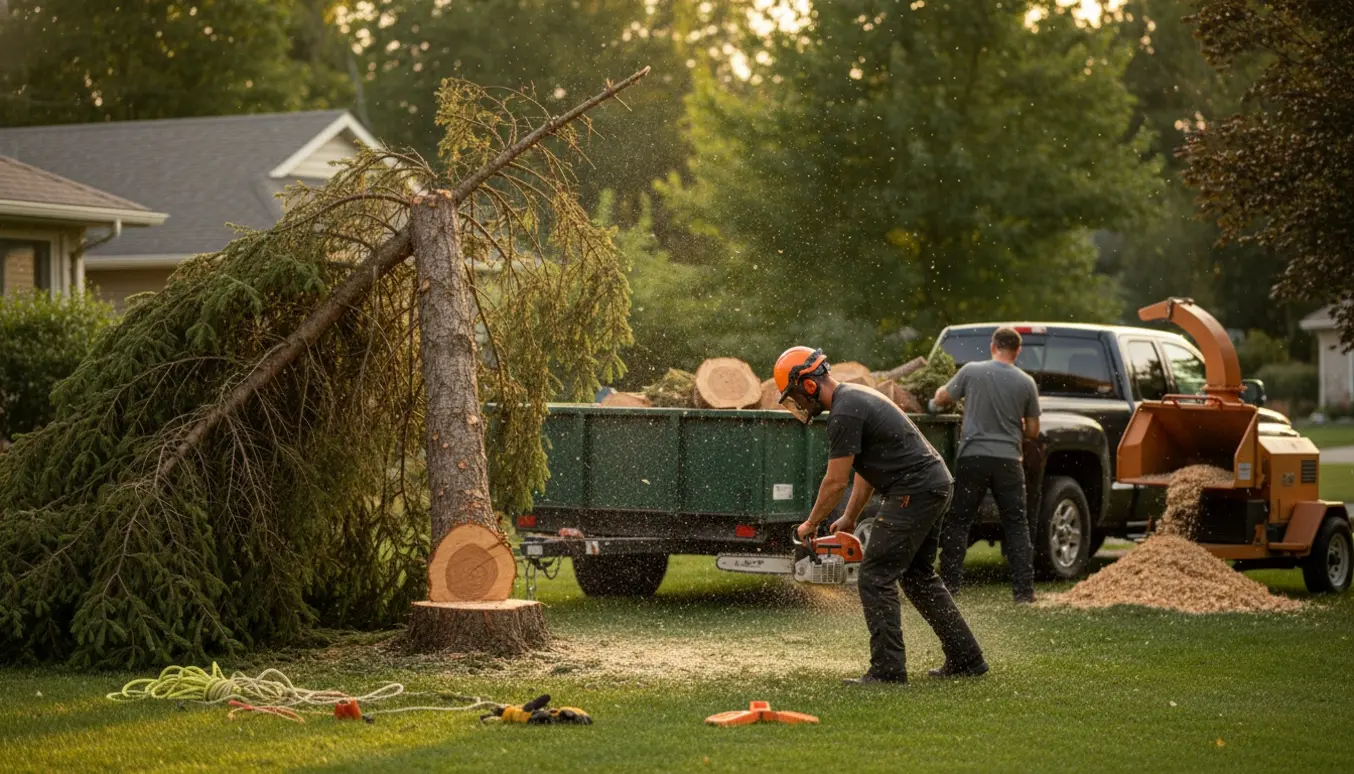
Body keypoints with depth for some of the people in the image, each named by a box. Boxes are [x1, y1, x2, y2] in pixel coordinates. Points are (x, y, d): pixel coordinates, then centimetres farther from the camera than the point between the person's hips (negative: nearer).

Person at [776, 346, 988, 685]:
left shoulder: (844, 413, -16)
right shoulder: (855, 398, 17)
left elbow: (835, 482, -13)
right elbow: (866, 472, 22)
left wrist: (811, 525, 1)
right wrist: (849, 520, 22)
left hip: (914, 492, -11)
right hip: (935, 483, 11)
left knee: (876, 577, -7)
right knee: (918, 576, 19)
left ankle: (887, 669, -8)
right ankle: (966, 659, 23)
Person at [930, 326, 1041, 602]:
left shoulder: (971, 372, -4)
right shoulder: (1026, 383, 1)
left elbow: (942, 399, 10)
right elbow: (1032, 431, 7)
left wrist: (935, 400, 33)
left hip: (973, 457, -1)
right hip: (1009, 460, 1)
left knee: (957, 522, 8)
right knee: (1016, 525, 9)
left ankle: (949, 585, 6)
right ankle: (1024, 589, 7)